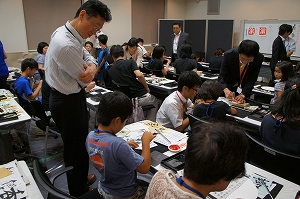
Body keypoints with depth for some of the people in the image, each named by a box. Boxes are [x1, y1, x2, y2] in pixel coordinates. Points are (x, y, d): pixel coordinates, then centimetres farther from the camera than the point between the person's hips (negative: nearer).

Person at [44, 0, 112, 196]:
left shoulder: (69, 33, 1)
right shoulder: (66, 45, -31)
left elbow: (89, 57, 6)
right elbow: (86, 79, -21)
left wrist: (92, 66, -17)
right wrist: (90, 71, 1)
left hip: (72, 96, 10)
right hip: (68, 101, -10)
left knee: (81, 141, 25)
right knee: (76, 147, 9)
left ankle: (82, 177, 49)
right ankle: (79, 191, 33)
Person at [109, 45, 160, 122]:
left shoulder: (111, 71, 5)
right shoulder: (130, 62, -8)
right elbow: (139, 75, -23)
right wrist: (147, 87, -7)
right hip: (141, 96, -5)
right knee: (156, 102, 25)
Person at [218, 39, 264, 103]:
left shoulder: (259, 58, -22)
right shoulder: (229, 55, -27)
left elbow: (252, 80, -17)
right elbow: (222, 76, -25)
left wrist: (243, 95, -30)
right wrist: (225, 89, -45)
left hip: (244, 89, 1)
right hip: (228, 87, -1)